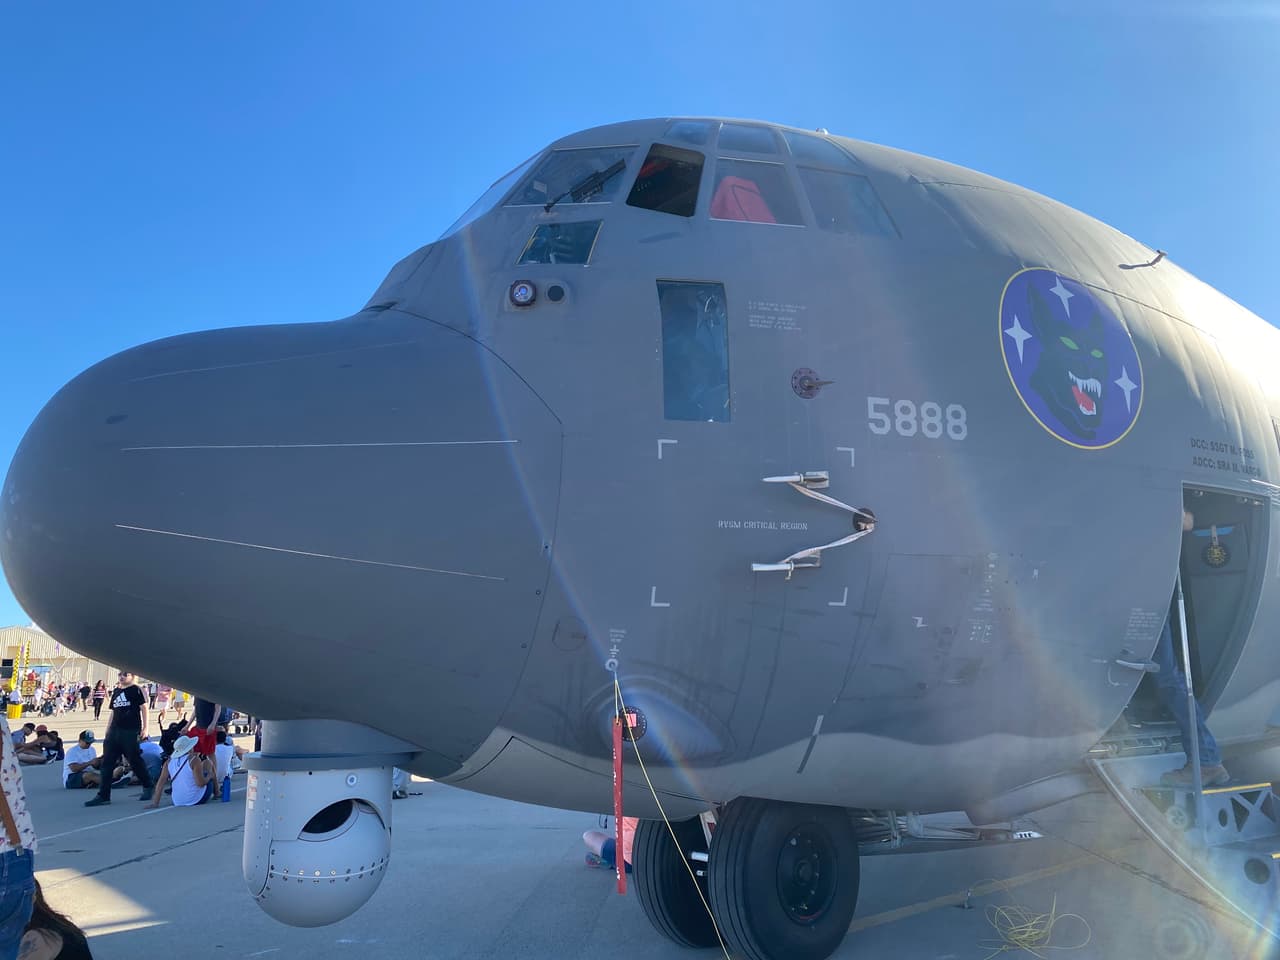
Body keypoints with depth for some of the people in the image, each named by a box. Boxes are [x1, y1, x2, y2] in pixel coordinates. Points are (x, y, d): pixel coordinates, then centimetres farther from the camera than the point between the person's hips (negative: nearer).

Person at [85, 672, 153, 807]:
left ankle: (147, 787, 18)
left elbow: (143, 708, -6)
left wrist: (144, 728, -13)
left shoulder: (135, 690, -3)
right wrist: (107, 732, 17)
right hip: (114, 731, 7)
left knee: (135, 761, 1)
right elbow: (113, 713, 21)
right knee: (107, 763, 2)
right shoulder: (116, 691, 16)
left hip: (131, 732, -7)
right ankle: (103, 795, 6)